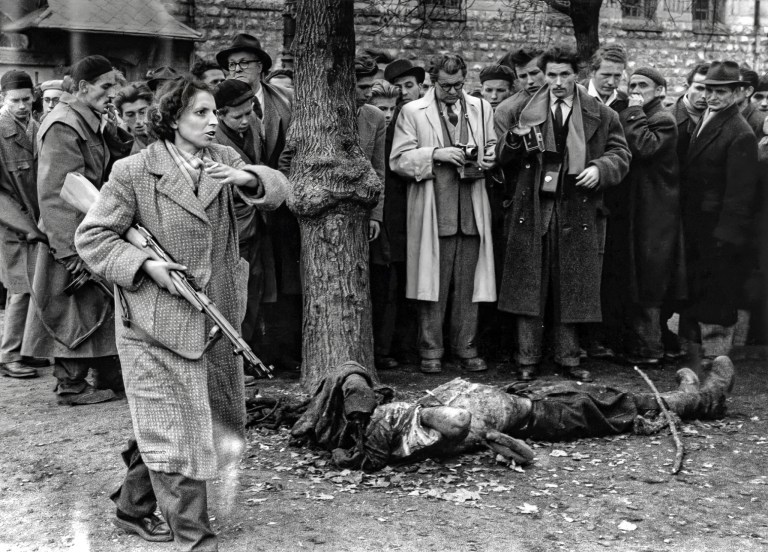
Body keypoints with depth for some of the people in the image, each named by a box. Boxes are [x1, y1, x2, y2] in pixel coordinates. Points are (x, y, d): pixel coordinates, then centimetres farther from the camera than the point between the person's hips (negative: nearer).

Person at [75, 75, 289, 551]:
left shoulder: (223, 159, 7)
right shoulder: (134, 171, -9)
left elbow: (277, 190, -2)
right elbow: (92, 237, -6)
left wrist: (247, 178, -23)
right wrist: (145, 265, -18)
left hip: (214, 318, 6)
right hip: (158, 322, -6)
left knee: (209, 419, 16)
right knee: (174, 429, -1)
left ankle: (134, 508, 37)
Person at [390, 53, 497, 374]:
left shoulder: (482, 109, 15)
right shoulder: (412, 112, 5)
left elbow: (493, 150, 21)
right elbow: (398, 160, -2)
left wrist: (488, 160, -1)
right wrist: (435, 154, -13)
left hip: (472, 211, 3)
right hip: (432, 211, -3)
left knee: (468, 285, 4)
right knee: (433, 285, -1)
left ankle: (465, 348, 15)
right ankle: (431, 351, 10)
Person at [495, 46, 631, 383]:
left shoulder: (601, 115, 5)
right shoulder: (524, 113, 9)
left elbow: (620, 155, 5)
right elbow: (504, 162, 10)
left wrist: (599, 168, -15)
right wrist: (514, 140, -11)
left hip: (578, 213, 0)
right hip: (532, 210, 1)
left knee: (571, 289, 6)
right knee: (528, 287, 2)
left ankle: (568, 358, 19)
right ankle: (528, 359, 12)